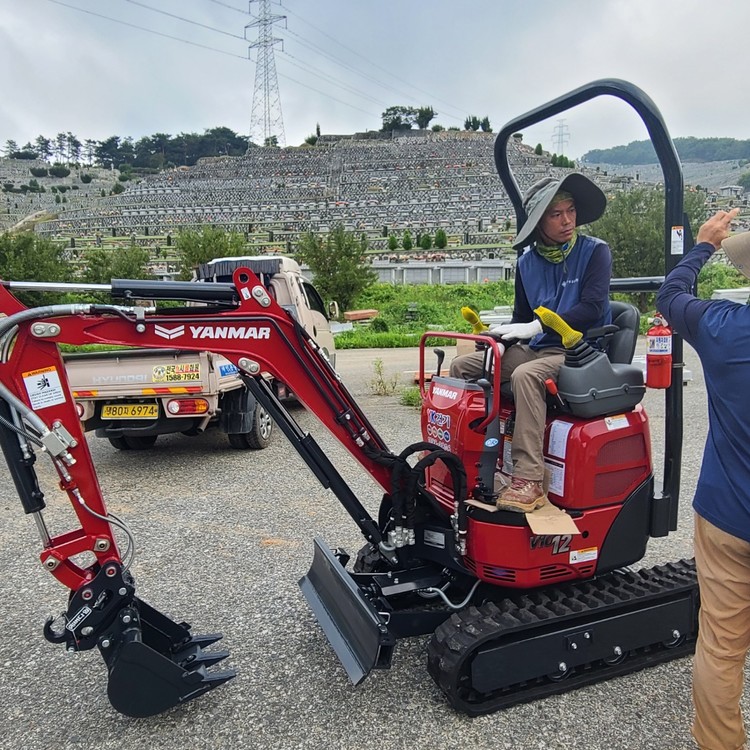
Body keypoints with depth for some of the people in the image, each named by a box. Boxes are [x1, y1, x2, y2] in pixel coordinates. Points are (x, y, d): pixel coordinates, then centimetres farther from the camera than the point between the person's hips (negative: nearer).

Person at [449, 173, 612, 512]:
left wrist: (537, 325, -24)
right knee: (461, 366, -5)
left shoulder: (595, 251, -5)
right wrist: (499, 334, -6)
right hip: (536, 348, 6)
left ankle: (529, 482, -35)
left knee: (526, 375, -37)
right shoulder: (527, 263, 9)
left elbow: (593, 307, -17)